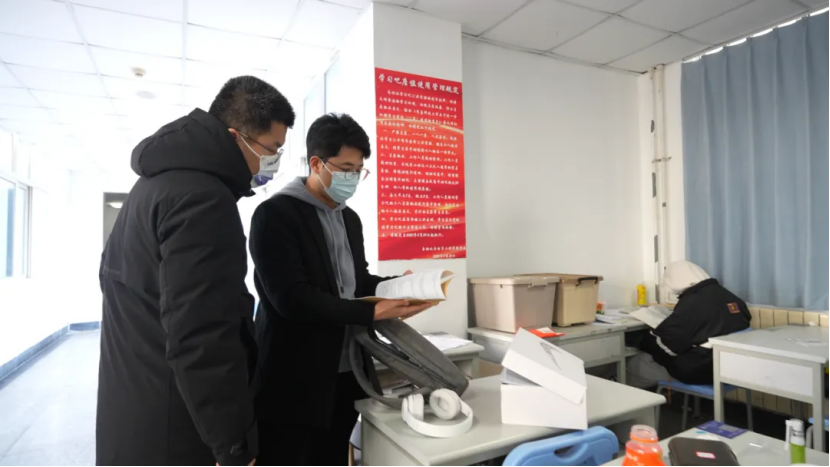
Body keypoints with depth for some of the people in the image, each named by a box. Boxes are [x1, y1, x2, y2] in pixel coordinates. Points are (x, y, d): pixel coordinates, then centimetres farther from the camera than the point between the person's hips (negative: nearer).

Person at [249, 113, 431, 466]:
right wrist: (372, 313, -23)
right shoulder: (276, 214, -13)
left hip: (343, 377, 7)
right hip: (293, 383, -7)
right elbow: (292, 299, -22)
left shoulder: (350, 219, 12)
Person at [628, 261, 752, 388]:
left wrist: (645, 344, 0)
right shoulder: (729, 296, 3)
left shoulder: (691, 303, -21)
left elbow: (667, 345, -20)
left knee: (635, 364, 6)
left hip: (700, 370, -9)